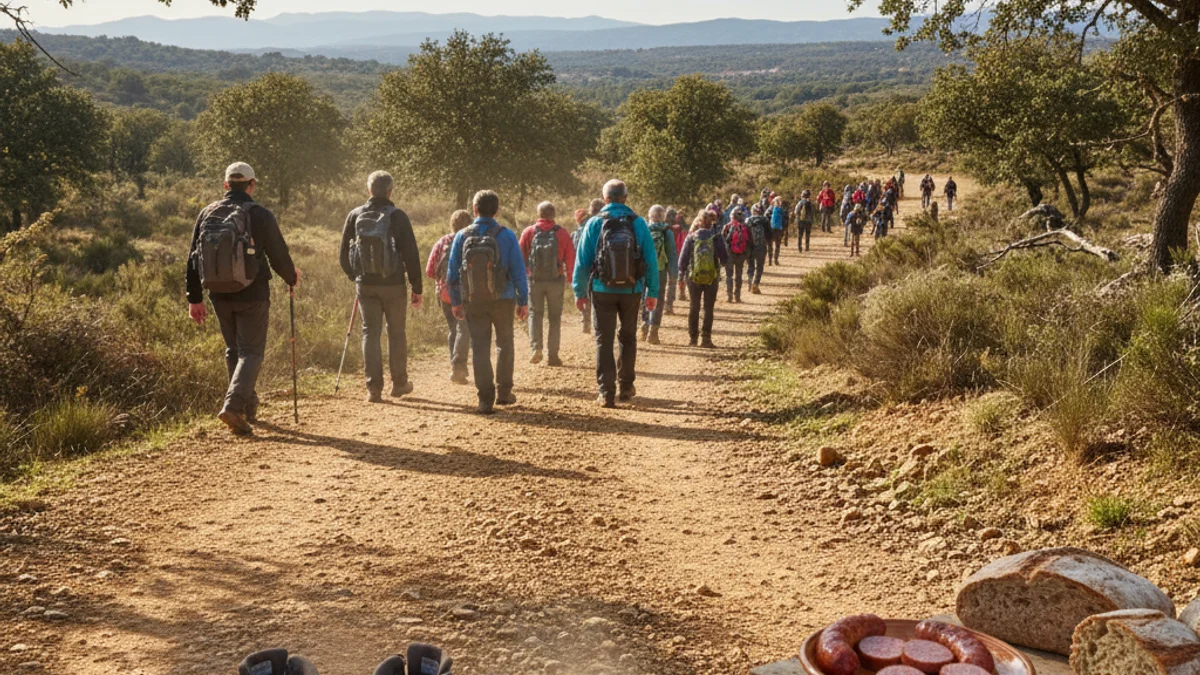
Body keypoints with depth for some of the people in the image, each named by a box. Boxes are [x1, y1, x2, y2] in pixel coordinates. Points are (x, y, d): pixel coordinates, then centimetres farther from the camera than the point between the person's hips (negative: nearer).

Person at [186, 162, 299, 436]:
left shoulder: (207, 214, 6)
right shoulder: (259, 214, -8)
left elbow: (193, 259, 7)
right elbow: (278, 255, -4)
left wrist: (194, 298, 12)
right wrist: (292, 278, 17)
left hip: (219, 296, 5)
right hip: (251, 295, -5)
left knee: (234, 351, 18)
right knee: (251, 352, 0)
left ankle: (249, 409, 26)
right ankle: (233, 405, -19)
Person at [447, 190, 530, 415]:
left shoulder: (462, 236, -1)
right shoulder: (506, 235, -6)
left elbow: (453, 272, 3)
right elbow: (519, 271, -5)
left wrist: (456, 301, 12)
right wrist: (523, 301, 2)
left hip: (472, 302, 1)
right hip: (503, 300, -1)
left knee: (480, 348, 4)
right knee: (505, 345, 17)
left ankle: (486, 399, -1)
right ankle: (504, 392, 23)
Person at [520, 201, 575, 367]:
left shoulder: (528, 232, -2)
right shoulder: (562, 233, -3)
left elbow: (521, 257, -1)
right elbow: (570, 258, -1)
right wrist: (570, 277, 13)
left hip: (534, 280, 0)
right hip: (556, 280, 0)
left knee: (535, 313, 13)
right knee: (555, 317, 9)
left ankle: (536, 348, -4)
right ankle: (553, 355, 7)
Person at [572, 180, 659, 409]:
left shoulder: (595, 223, -4)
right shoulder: (638, 223, -2)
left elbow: (582, 260, -3)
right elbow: (651, 259, -2)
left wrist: (580, 292, 4)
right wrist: (652, 292, 5)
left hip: (603, 290, -1)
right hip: (632, 291, 1)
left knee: (604, 340, 5)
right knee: (628, 338, 19)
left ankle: (607, 392, 1)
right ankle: (626, 386, 25)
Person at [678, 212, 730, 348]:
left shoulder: (691, 238, -5)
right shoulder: (716, 238, -7)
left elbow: (683, 258, -3)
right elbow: (725, 259, -4)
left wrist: (681, 274, 7)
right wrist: (721, 263, 19)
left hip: (694, 277, 1)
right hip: (712, 277, -1)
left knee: (694, 308, 12)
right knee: (709, 308, 6)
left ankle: (693, 338, 15)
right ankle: (706, 338, 0)